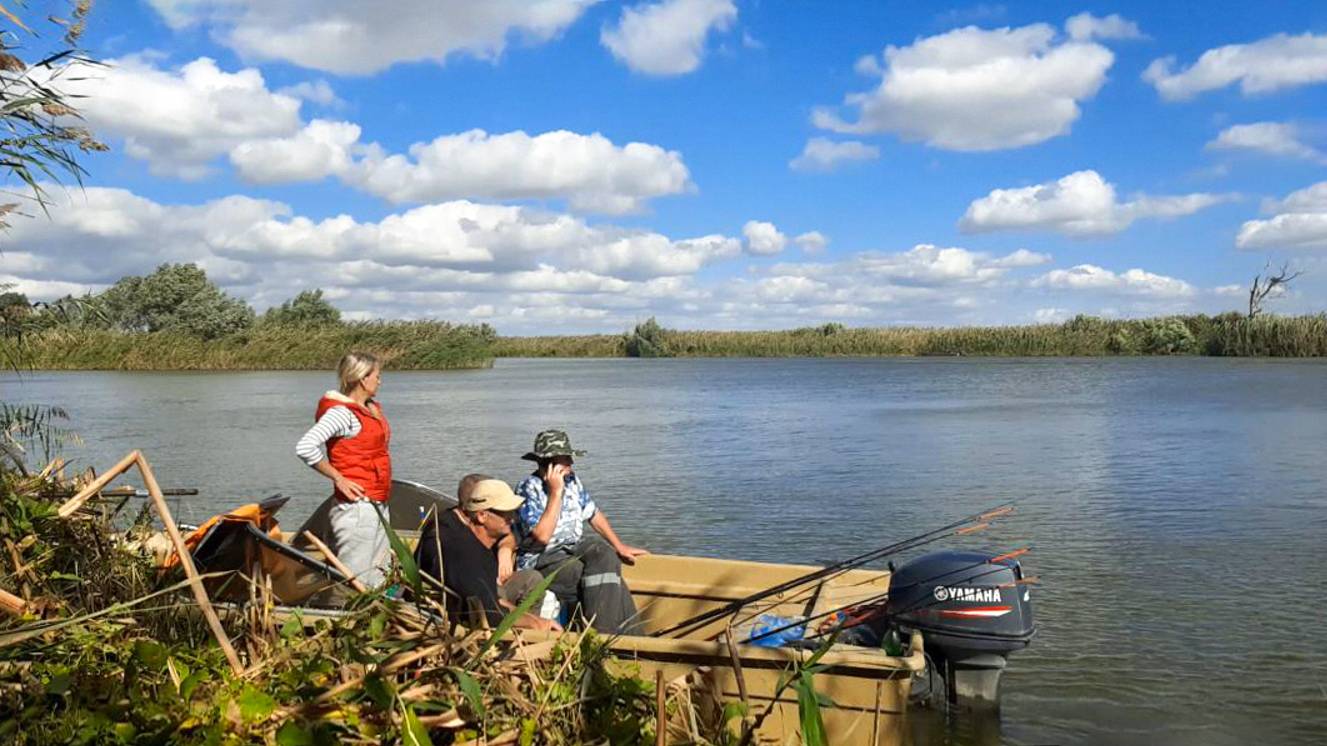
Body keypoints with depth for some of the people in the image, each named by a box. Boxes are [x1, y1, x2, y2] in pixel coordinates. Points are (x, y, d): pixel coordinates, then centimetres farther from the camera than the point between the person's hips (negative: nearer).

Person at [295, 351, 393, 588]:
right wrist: (338, 479, -18)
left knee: (380, 578, 16)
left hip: (378, 504, 9)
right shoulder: (342, 412, -14)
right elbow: (305, 447, -26)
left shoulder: (373, 408, 12)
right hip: (356, 505, -9)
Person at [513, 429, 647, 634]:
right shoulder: (528, 490, -15)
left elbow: (593, 514, 19)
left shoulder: (572, 480, 8)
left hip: (574, 546, 7)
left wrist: (619, 547, 17)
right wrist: (555, 493, -24)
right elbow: (542, 536, -26)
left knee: (606, 555, -22)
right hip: (540, 561, -7)